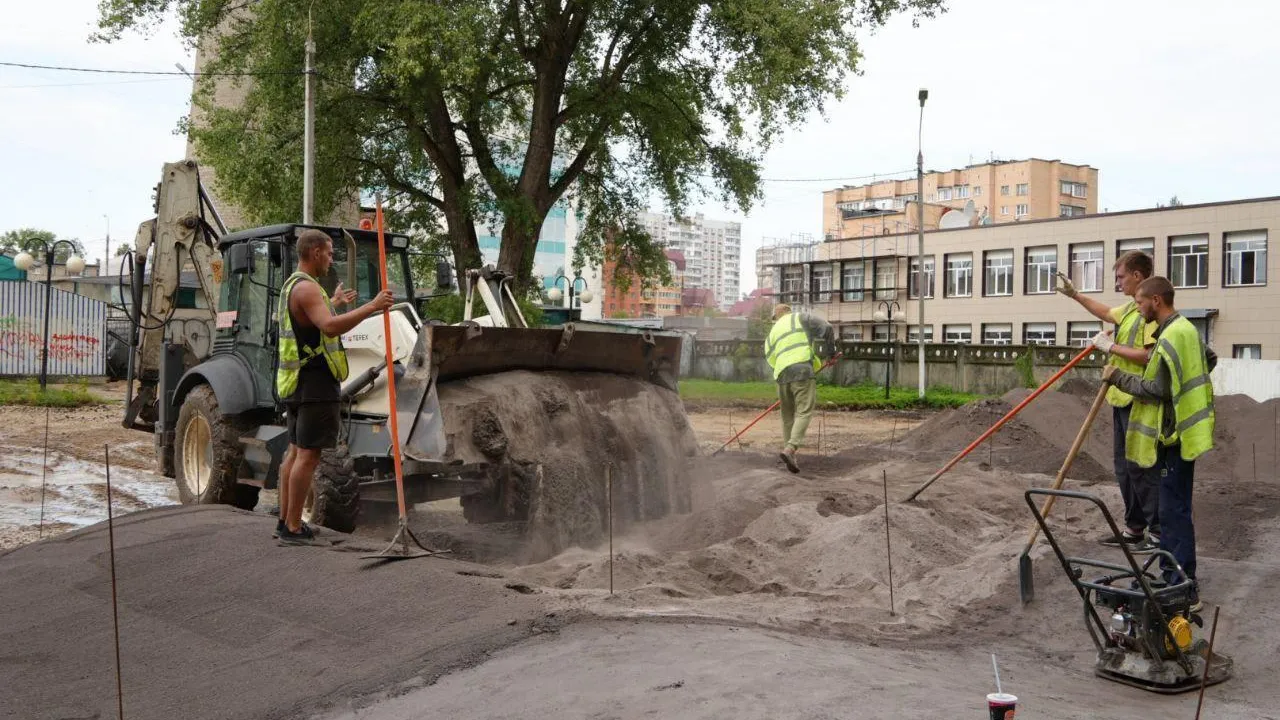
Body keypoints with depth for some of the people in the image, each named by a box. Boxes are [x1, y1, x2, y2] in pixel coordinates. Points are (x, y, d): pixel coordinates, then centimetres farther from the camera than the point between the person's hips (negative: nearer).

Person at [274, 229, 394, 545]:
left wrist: (333, 302, 45)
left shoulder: (291, 285, 18)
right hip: (315, 382, -11)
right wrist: (371, 306, -31)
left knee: (295, 451, 14)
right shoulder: (306, 287, -16)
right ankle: (293, 528, -4)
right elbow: (331, 327, -32)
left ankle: (286, 521, 21)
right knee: (309, 454, -7)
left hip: (297, 382, 11)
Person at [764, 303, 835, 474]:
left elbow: (772, 360, 17)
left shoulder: (772, 333, 26)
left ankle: (788, 450, 16)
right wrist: (829, 350, 17)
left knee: (787, 416, 15)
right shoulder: (800, 318, 14)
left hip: (782, 375, 5)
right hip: (802, 370, -5)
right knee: (804, 413, -9)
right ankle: (790, 449, -26)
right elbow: (826, 328, 2)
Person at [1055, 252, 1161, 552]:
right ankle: (1134, 528, 23)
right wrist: (1074, 294, 33)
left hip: (1139, 401, -10)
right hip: (1122, 399, 10)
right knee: (1124, 466, 14)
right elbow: (1106, 313, 35)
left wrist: (1111, 347, -16)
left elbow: (1149, 356, -25)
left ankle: (1159, 532, 5)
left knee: (1141, 467, -4)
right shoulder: (1130, 308, 13)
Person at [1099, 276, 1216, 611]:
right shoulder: (1188, 329, 12)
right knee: (1172, 508, 16)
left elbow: (1155, 389, -20)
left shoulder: (1170, 338, -20)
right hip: (1184, 429, 10)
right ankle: (1172, 576, 25)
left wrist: (1118, 377, -10)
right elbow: (1210, 359, 27)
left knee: (1174, 511, -7)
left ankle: (1185, 590, -3)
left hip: (1175, 435, -10)